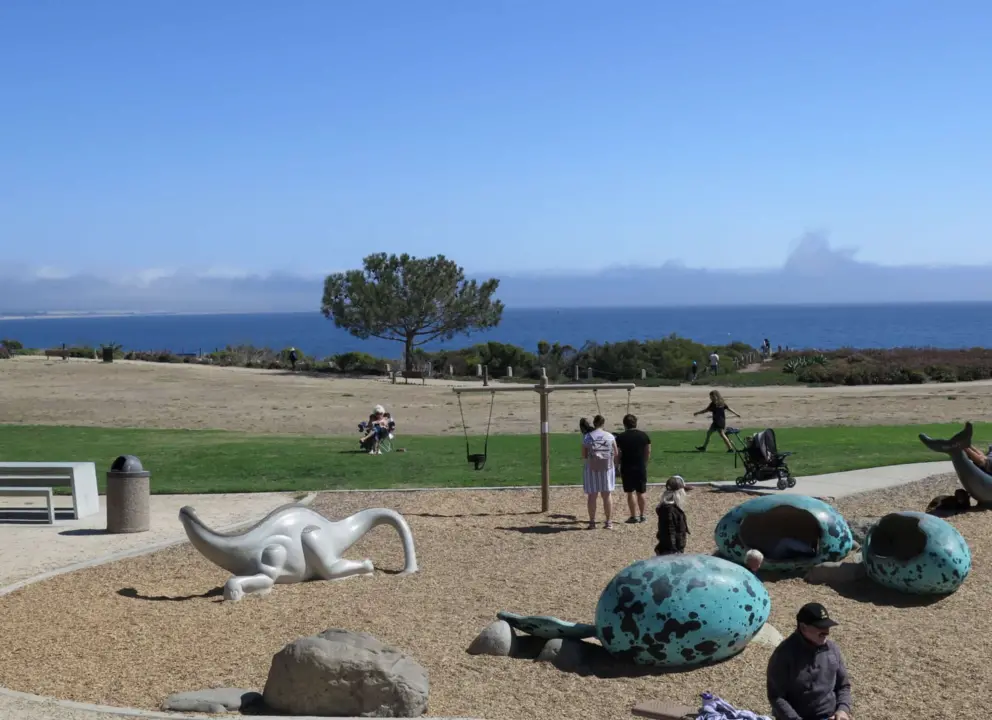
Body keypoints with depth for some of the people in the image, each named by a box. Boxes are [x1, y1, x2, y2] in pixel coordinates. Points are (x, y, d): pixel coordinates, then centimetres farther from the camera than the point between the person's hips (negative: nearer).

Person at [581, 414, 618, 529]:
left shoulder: (587, 437, -3)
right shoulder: (610, 436, 0)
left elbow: (584, 456, -1)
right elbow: (616, 453, 6)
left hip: (591, 468, -1)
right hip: (607, 467, 1)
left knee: (592, 495, 6)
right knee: (607, 495, 7)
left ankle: (592, 522, 7)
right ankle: (609, 522, 6)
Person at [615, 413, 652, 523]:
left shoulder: (621, 437, -5)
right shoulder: (644, 435, 2)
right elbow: (648, 453, 5)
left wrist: (618, 467, 7)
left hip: (627, 469, -2)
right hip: (641, 468, 2)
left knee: (630, 493, 4)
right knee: (640, 493, 11)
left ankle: (634, 516, 3)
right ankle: (641, 515, 16)